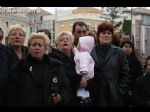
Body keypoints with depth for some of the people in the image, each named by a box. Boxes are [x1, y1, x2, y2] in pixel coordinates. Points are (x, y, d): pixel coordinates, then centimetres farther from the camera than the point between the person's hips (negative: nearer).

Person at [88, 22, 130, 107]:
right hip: (96, 97, 0)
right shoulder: (90, 52, 2)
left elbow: (125, 74, 3)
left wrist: (121, 91, -3)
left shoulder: (119, 52, 3)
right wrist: (89, 90, -5)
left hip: (114, 97, 0)